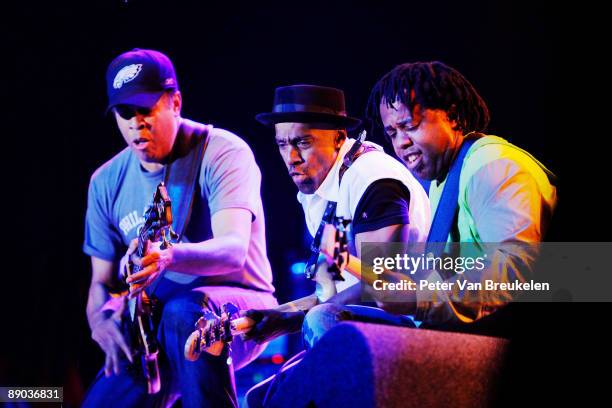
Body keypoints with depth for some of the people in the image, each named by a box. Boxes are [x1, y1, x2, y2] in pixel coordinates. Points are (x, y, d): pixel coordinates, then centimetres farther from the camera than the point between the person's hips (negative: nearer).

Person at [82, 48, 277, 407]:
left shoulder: (223, 153, -11)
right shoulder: (107, 182, 6)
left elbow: (233, 250, -27)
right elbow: (102, 281, 10)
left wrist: (170, 256, -47)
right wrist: (100, 322, -14)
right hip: (152, 327, 4)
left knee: (185, 310, -38)